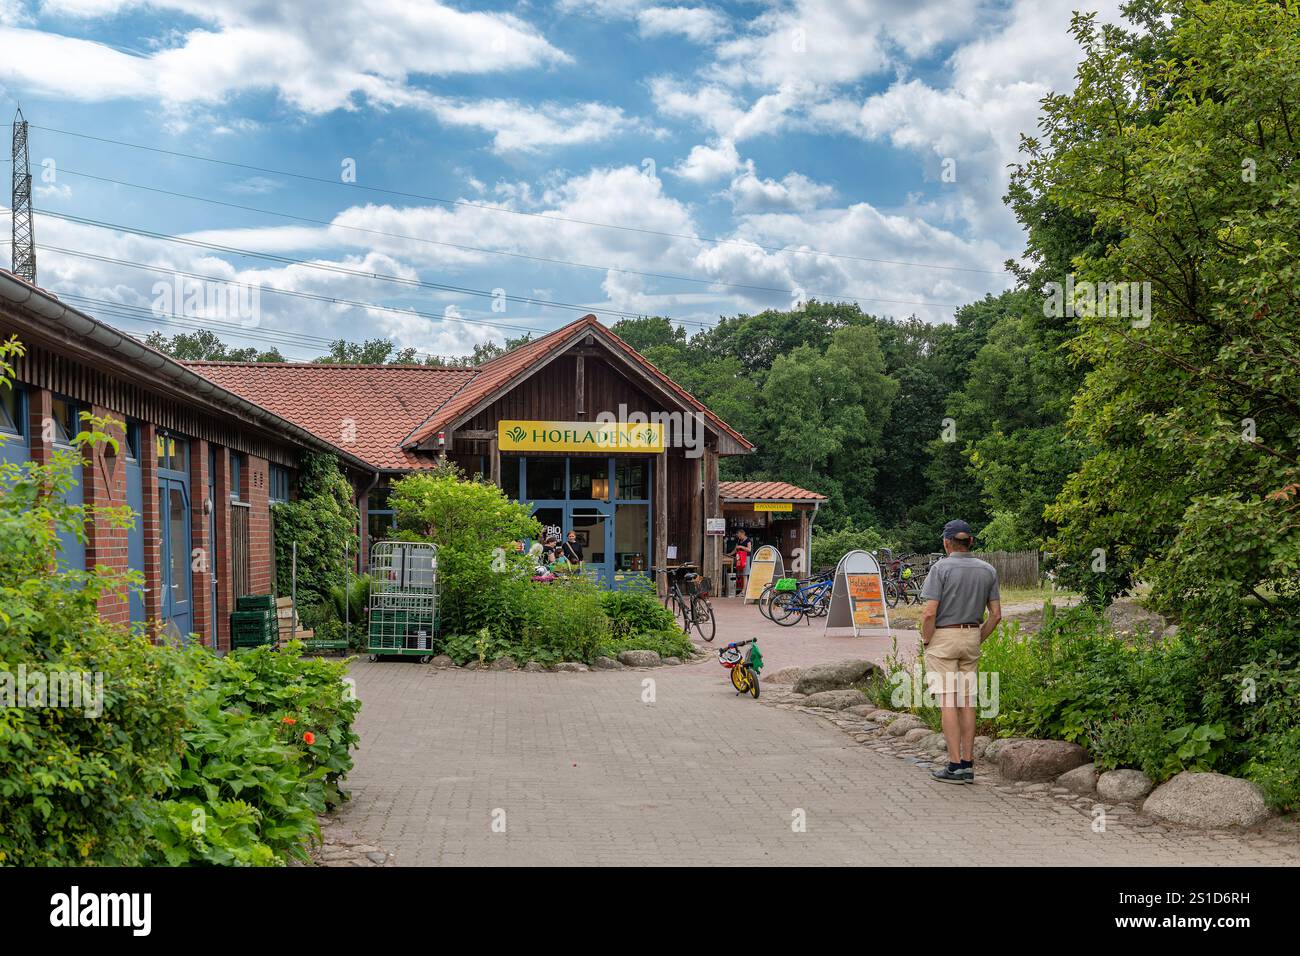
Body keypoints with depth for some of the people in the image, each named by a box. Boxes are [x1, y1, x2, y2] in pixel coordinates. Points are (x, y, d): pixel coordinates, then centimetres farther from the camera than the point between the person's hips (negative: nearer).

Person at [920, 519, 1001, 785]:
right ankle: (968, 764, 11)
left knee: (948, 702, -4)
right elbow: (996, 614, 5)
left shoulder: (941, 567, -10)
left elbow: (929, 613, -16)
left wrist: (926, 641, -3)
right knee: (967, 701, 9)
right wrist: (977, 640, 14)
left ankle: (955, 765, -6)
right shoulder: (988, 570, 5)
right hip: (972, 638, 5)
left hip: (943, 637, -5)